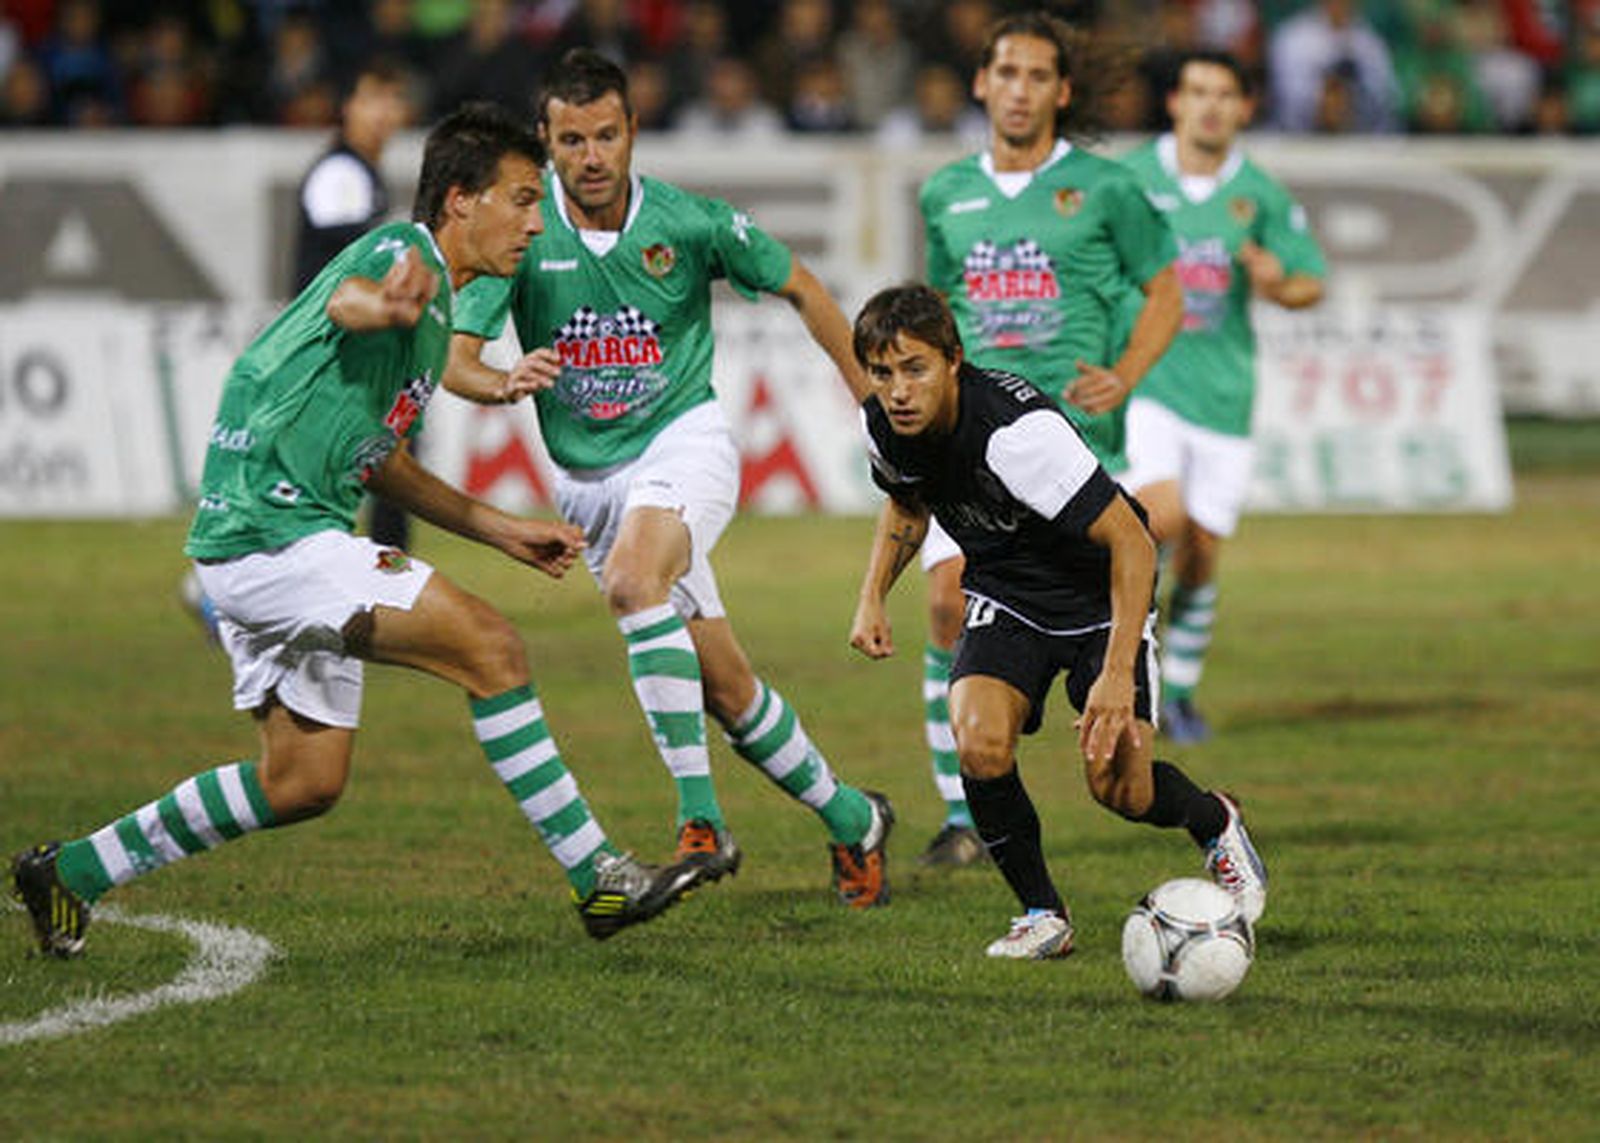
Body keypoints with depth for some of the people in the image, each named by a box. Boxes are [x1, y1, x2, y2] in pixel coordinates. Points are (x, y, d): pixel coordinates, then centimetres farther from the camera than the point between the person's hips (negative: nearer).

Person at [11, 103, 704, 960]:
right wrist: (385, 304, -63)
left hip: (264, 540, 11)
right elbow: (345, 299, -38)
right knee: (488, 647, -17)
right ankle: (599, 878, -14)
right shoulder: (405, 249, -12)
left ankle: (70, 871, 24)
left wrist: (503, 531, 28)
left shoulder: (433, 312, 18)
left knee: (304, 782, 15)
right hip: (272, 530, -11)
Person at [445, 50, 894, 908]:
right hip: (586, 476, 3)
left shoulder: (690, 223, -9)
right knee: (724, 686, 6)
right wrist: (504, 382, -35)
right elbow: (455, 358, -12)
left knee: (632, 580, -35)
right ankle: (850, 820, 26)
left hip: (683, 442, -3)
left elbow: (799, 289, 7)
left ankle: (699, 816, -34)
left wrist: (868, 396, 9)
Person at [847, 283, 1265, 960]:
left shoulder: (1016, 432, -33)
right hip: (1003, 597, 5)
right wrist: (872, 596, 1)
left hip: (1097, 594, -4)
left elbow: (1131, 544, -30)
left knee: (1119, 786, -11)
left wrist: (1118, 675, -34)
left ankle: (1215, 825, 25)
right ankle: (1042, 914, 0)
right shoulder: (885, 427, -13)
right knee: (980, 746, -22)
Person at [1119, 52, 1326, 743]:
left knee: (1199, 553, 4)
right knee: (1162, 516, -25)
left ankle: (1179, 693, 21)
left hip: (1221, 393, 2)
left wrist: (1277, 285, -12)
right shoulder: (1129, 181, -1)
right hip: (1142, 379, -2)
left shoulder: (1262, 196, 3)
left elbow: (1312, 282, 10)